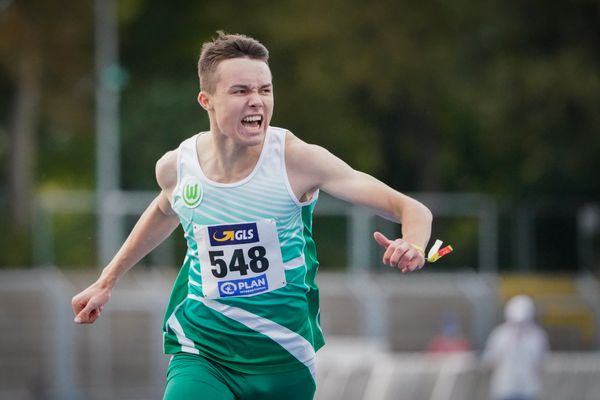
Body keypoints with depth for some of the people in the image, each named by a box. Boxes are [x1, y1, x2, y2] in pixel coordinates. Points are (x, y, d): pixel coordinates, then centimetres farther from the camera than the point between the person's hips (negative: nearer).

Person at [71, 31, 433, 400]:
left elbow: (412, 210, -18)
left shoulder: (296, 159, -15)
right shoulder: (176, 167, -5)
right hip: (201, 353, 1)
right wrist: (108, 280, 29)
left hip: (283, 361, 0)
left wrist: (412, 244, -41)